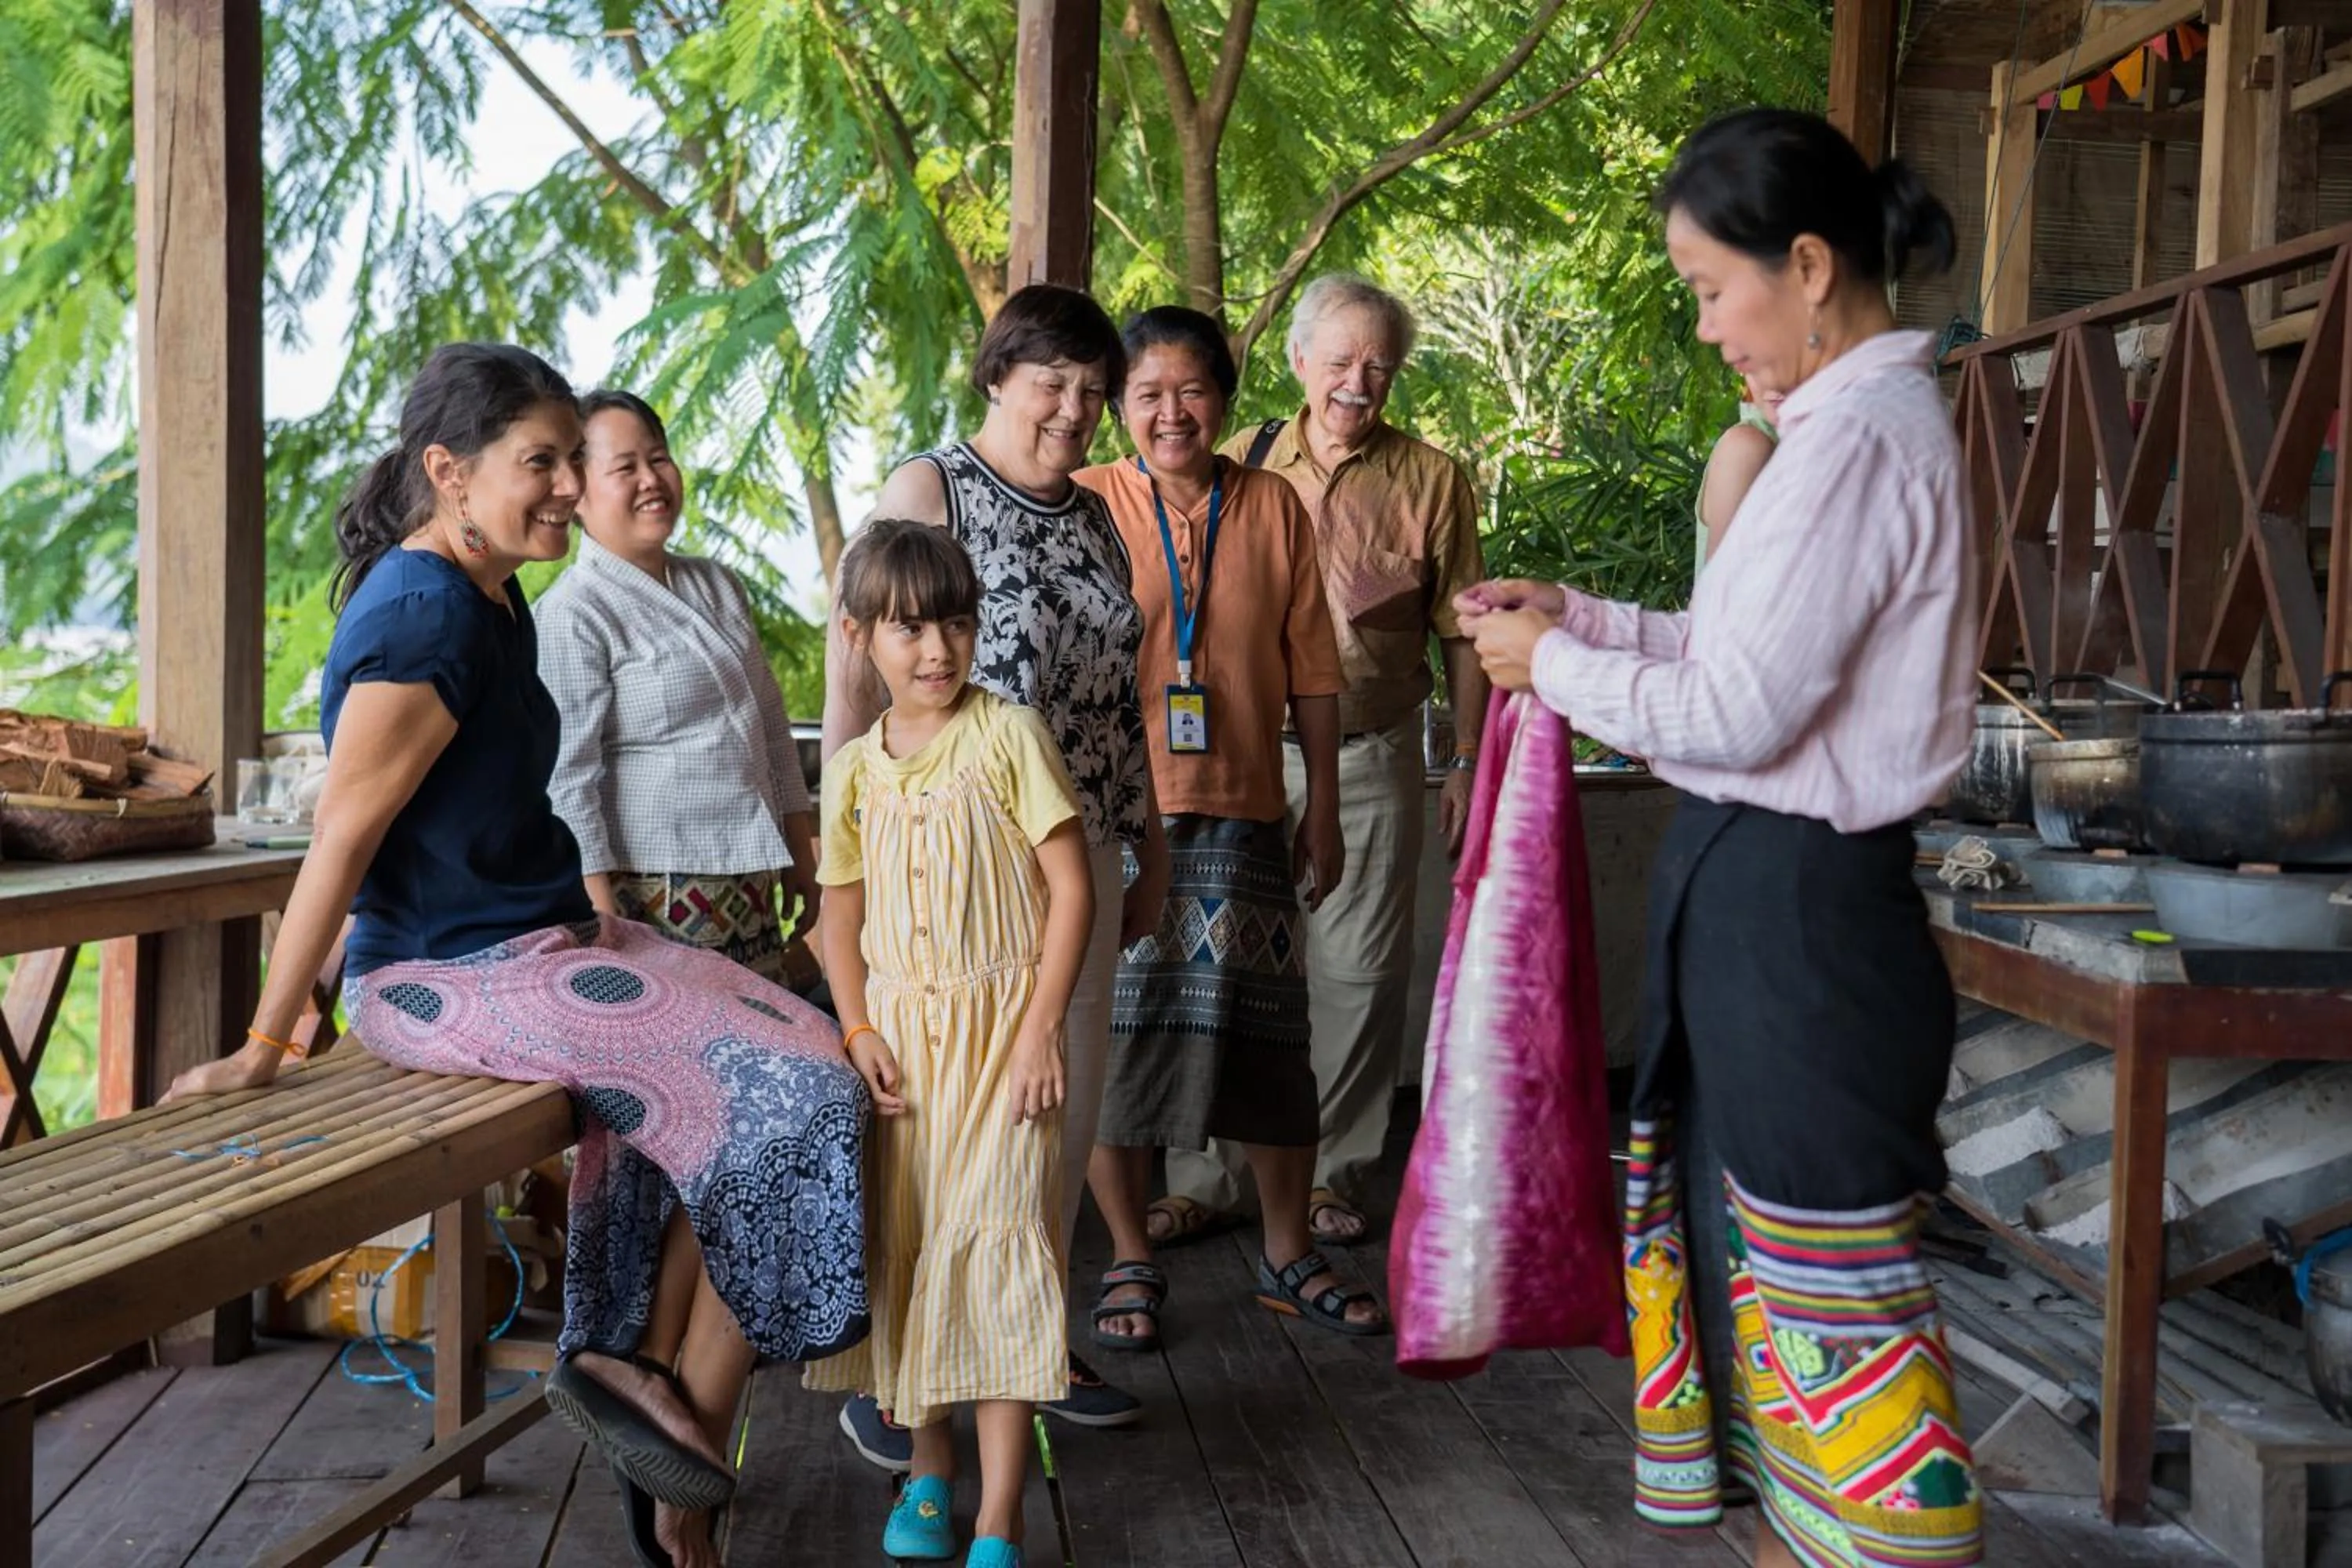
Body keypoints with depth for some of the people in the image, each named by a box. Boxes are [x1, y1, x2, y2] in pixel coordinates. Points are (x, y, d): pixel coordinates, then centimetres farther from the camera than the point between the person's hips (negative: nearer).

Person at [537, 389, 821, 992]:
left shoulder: (718, 587, 13)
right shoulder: (574, 614, -10)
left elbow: (772, 729, 19)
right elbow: (566, 778, -13)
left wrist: (801, 853, 18)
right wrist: (600, 921, -16)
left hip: (749, 890, 7)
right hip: (655, 895, -7)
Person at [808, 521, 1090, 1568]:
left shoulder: (1008, 735, -7)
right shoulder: (856, 769, 6)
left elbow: (1071, 888, -9)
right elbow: (843, 913, 11)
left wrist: (1042, 1028, -14)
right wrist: (859, 1032, -3)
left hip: (999, 1026, -4)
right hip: (901, 1036, 4)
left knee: (996, 1244, -7)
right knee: (903, 1245, 9)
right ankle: (929, 1472, 29)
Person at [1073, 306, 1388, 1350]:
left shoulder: (1273, 508, 6)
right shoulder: (1086, 506, -2)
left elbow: (1310, 673, 9)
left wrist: (1322, 815, 8)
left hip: (1242, 817, 2)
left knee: (1270, 1040, 9)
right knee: (1117, 1038, 4)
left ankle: (1288, 1257, 26)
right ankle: (1129, 1264, 21)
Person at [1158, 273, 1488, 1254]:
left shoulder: (1431, 482, 2)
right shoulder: (1239, 465, 6)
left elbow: (1459, 634, 4)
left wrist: (1466, 764, 2)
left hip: (1369, 760, -1)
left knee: (1356, 972, 6)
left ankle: (1330, 1175, 21)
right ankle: (1205, 1178, 16)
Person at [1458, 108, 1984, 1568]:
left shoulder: (1860, 436, -19)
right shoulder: (1861, 420, 12)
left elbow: (1738, 712, -20)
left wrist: (1558, 668, -6)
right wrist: (1579, 616, 10)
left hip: (1797, 904, -10)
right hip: (1768, 886, 10)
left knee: (1829, 1279, 2)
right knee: (1748, 1220, 19)